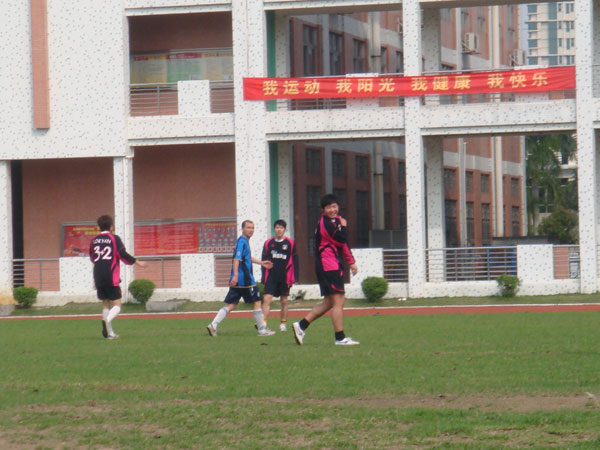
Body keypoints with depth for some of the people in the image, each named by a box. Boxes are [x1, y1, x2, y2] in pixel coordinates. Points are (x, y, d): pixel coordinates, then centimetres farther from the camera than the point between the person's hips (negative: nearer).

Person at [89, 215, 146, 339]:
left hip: (98, 278, 5)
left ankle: (109, 332, 6)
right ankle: (107, 320, -32)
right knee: (117, 305, -1)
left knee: (105, 304, 16)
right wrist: (137, 262, 0)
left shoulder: (94, 241, 11)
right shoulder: (114, 239, -3)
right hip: (111, 278, -5)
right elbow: (123, 254, -11)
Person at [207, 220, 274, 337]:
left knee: (231, 305, 6)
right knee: (256, 302, 3)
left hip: (237, 280, 9)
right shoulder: (242, 242, -12)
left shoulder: (244, 241, 18)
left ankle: (213, 325, -5)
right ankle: (262, 330, 10)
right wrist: (235, 275, -32)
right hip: (245, 280, -9)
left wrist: (261, 263, 42)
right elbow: (237, 259, -23)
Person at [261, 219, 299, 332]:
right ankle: (263, 324, -15)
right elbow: (264, 261, 9)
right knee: (266, 299, -11)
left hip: (285, 277, 0)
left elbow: (295, 261, 5)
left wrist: (294, 278, 0)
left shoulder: (290, 243, 2)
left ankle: (283, 324, 18)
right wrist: (264, 278, 4)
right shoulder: (268, 243, 6)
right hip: (271, 276, 0)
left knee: (284, 301, 7)